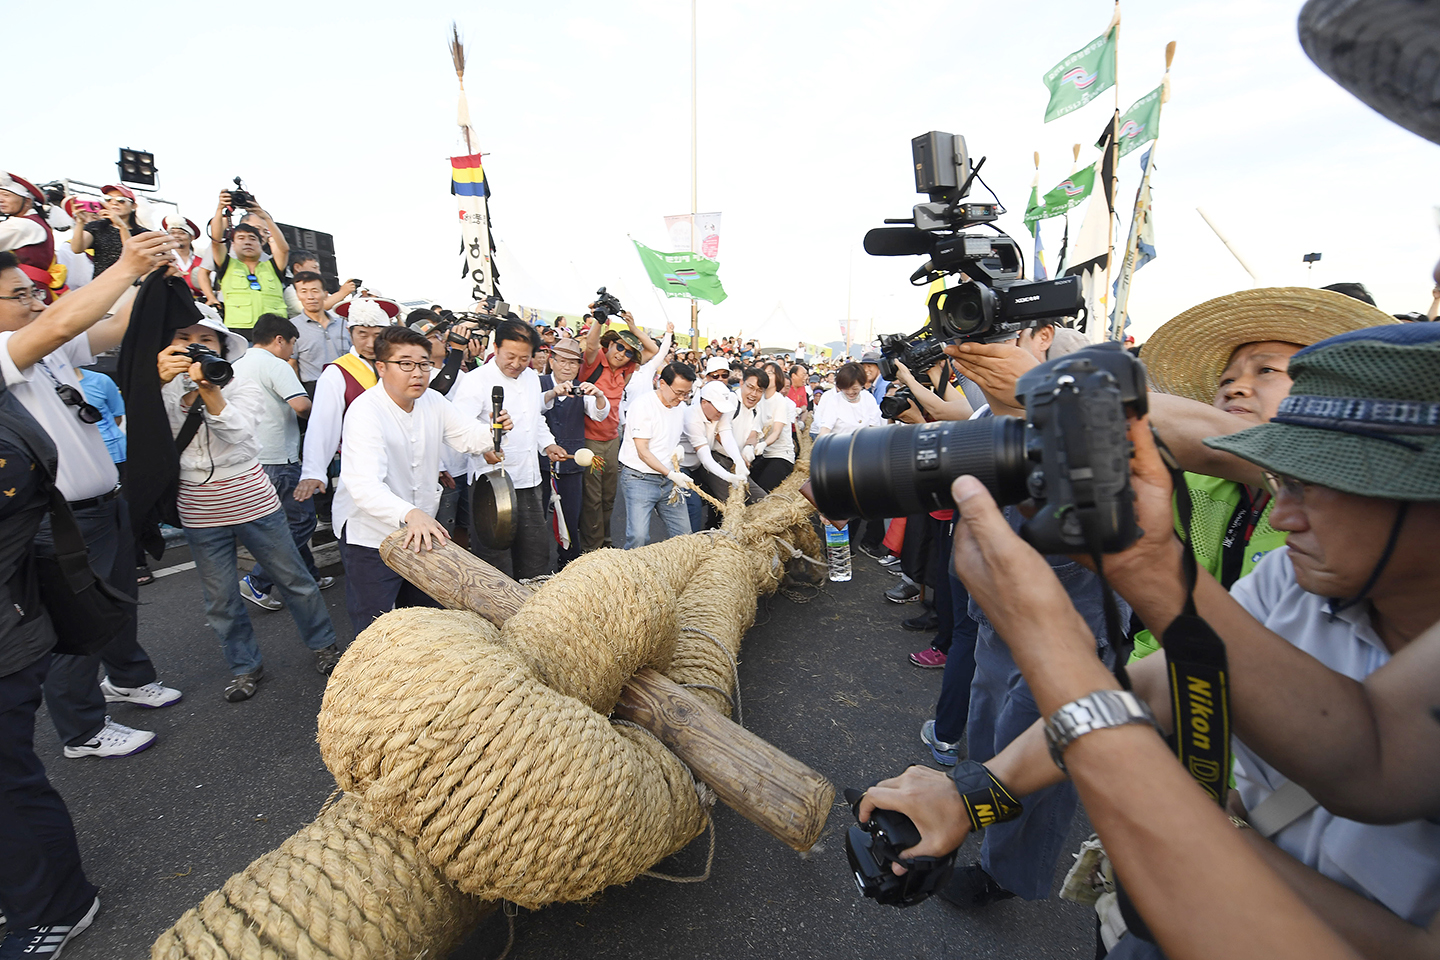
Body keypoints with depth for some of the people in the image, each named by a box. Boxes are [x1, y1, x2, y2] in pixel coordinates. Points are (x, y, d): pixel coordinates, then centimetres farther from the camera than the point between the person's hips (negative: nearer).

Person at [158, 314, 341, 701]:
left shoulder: (242, 386, -4)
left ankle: (324, 644, 27)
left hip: (252, 502, -1)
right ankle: (244, 667, 30)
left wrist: (208, 388, -37)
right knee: (221, 601, 11)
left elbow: (238, 432, -21)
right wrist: (159, 382, -31)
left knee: (293, 578, 8)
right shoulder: (163, 391, 1)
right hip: (200, 513, 2)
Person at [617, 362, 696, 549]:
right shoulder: (643, 406, -13)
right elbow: (643, 452, -14)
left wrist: (678, 447, 3)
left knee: (684, 535, 3)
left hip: (670, 478, 7)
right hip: (640, 478, -6)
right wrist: (671, 474, -18)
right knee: (638, 537, -15)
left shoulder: (680, 406, 9)